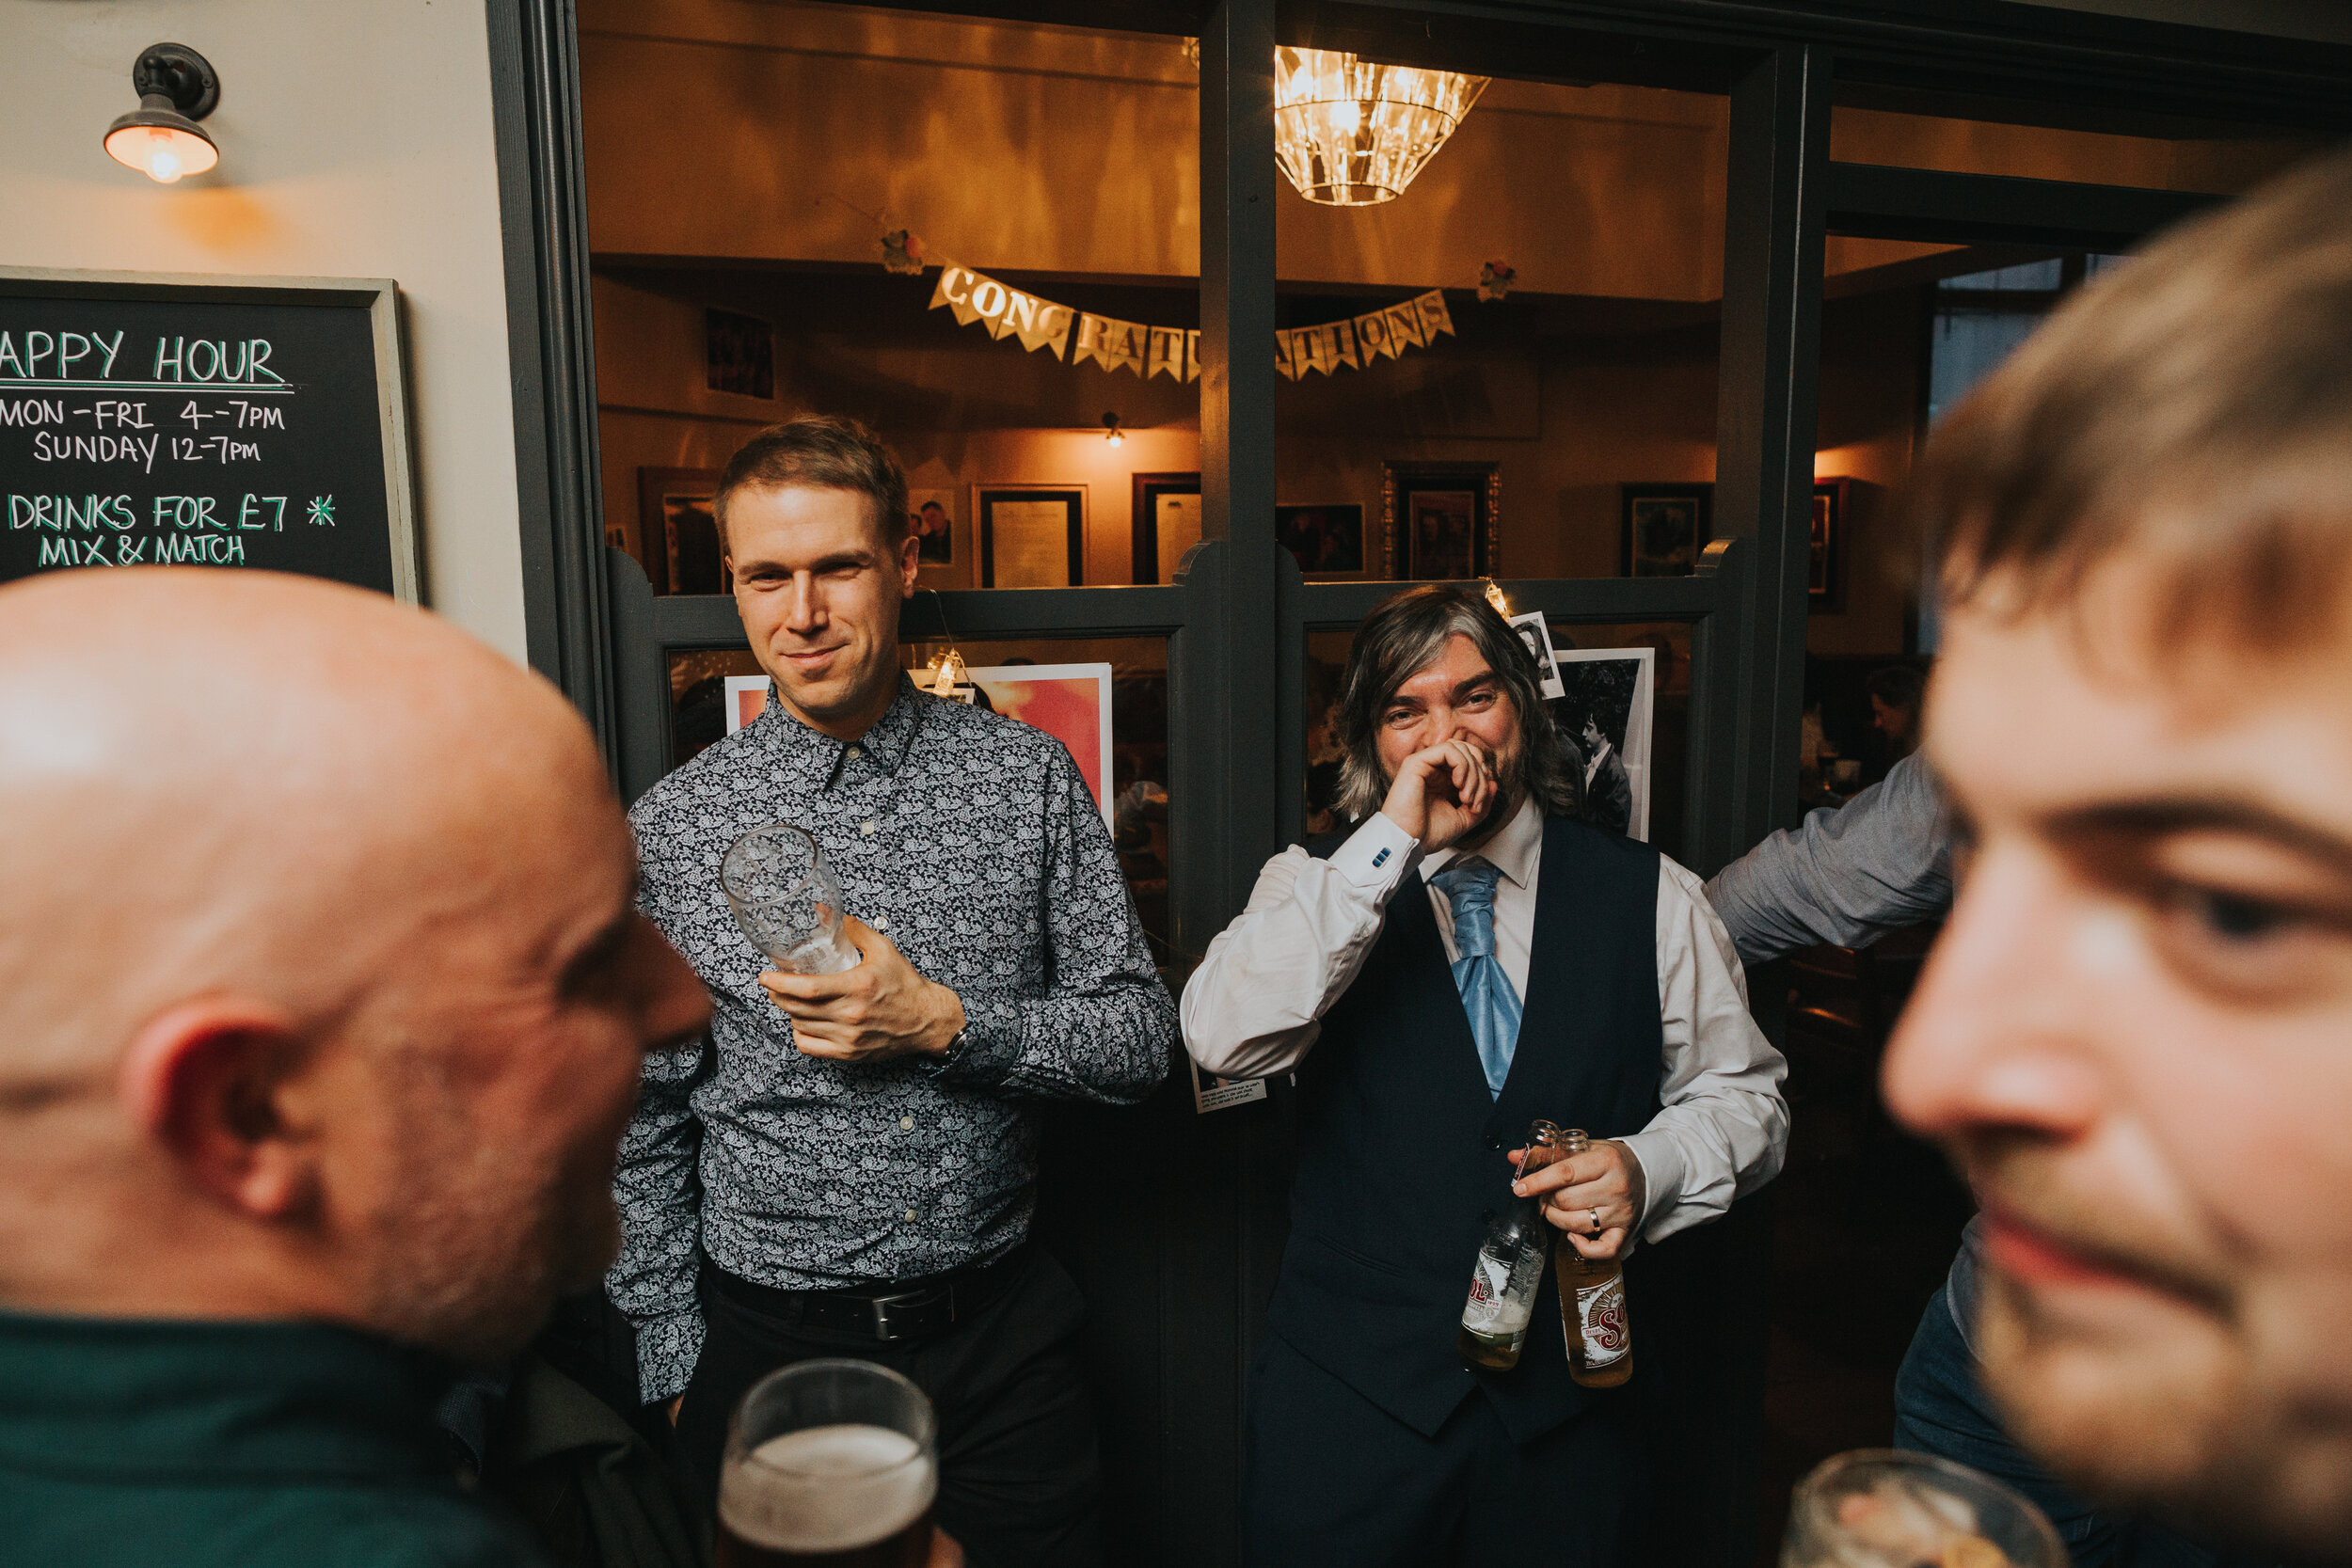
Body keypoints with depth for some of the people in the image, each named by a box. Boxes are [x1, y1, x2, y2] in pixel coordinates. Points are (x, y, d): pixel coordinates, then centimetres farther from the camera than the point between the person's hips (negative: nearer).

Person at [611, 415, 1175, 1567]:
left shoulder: (1028, 778, -5)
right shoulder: (669, 828, -7)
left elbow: (1140, 1040, -5)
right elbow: (641, 1131, 1)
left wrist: (945, 1022, -19)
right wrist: (677, 1364, 1)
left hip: (1002, 1343, 1)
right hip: (768, 1348, 0)